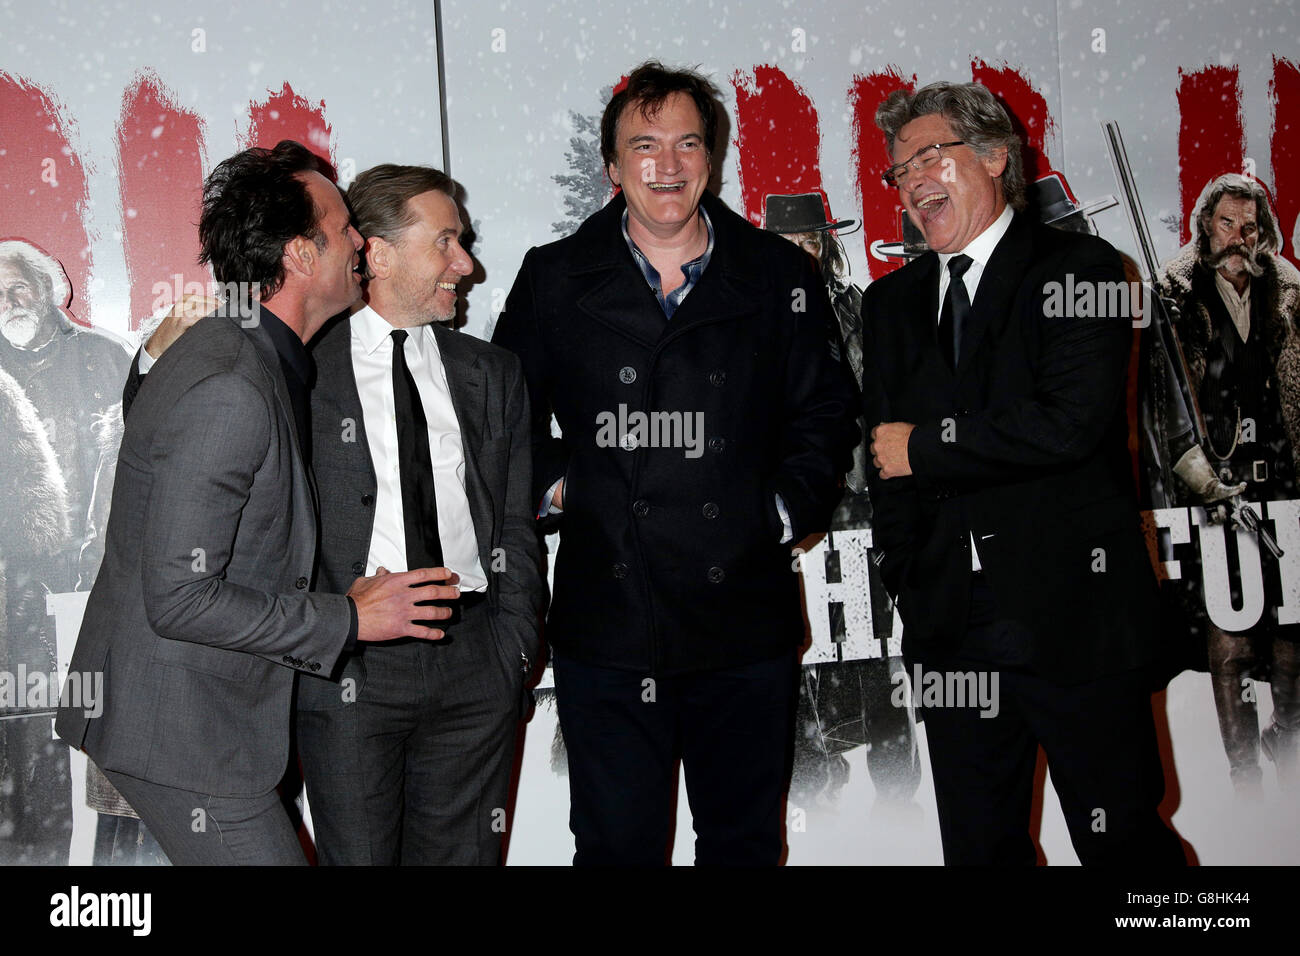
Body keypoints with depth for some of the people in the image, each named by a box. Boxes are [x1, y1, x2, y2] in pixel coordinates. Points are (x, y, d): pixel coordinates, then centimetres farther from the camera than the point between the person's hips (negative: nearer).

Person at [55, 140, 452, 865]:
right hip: (182, 733, -10)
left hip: (214, 713, 10)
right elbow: (179, 599, -26)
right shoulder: (229, 392, -25)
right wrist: (348, 618, -18)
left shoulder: (249, 356, 8)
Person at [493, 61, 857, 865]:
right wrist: (550, 486, 1)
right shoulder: (555, 280, 4)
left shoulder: (781, 276, 5)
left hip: (747, 625, 1)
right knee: (616, 844, 6)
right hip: (606, 626, -1)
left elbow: (825, 413, 10)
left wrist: (787, 511, -1)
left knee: (746, 840, 15)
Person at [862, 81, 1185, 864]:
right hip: (950, 626, 5)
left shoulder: (1078, 268, -1)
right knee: (978, 844, 11)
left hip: (1074, 615, -4)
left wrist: (926, 448, -8)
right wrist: (908, 580, 3)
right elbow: (885, 461, 14)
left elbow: (1071, 422, -17)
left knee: (1121, 836, 4)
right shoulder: (892, 302, 15)